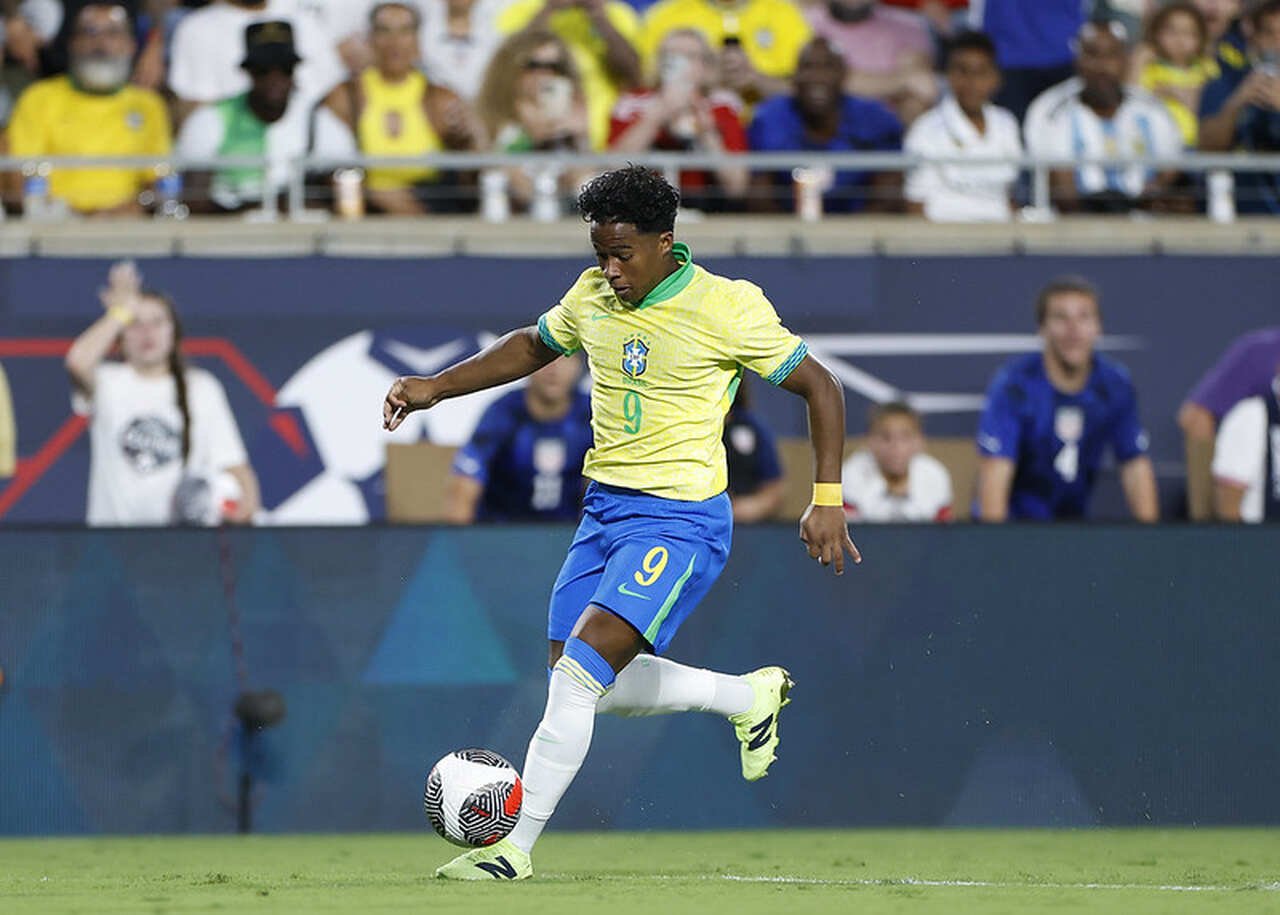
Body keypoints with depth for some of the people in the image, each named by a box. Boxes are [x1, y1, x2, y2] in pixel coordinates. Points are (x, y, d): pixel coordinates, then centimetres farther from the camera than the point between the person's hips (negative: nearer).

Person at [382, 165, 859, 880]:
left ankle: (517, 847, -15)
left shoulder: (729, 308, -13)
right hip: (605, 506, 8)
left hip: (680, 518, -8)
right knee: (587, 683, 7)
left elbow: (818, 385, -4)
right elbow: (533, 346, 25)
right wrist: (435, 388, 15)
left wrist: (827, 500, -8)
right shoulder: (593, 296, 5)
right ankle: (750, 696, 28)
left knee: (580, 672, -19)